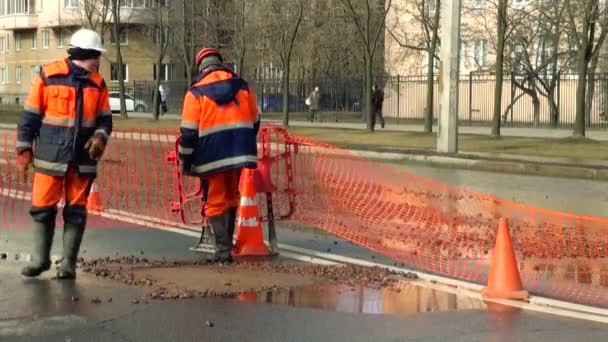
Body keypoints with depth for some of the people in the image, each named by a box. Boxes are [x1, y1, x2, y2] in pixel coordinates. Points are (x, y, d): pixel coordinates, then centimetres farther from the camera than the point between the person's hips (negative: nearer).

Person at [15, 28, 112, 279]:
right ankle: (40, 259, 18)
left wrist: (100, 137, -12)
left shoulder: (98, 83, 7)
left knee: (76, 211, 4)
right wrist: (24, 150, -2)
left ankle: (68, 264, 13)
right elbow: (30, 116, 0)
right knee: (42, 208, 1)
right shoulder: (47, 76, -3)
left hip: (82, 159, 3)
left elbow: (104, 118, 9)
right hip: (50, 156, -3)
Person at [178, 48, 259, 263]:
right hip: (240, 154, 4)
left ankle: (223, 249, -3)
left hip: (213, 157, -4)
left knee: (216, 202, 3)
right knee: (231, 198, 18)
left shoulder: (196, 93, -3)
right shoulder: (242, 86, 8)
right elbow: (254, 121, 15)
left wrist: (186, 160, 3)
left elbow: (189, 131, -6)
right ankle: (227, 241, 25)